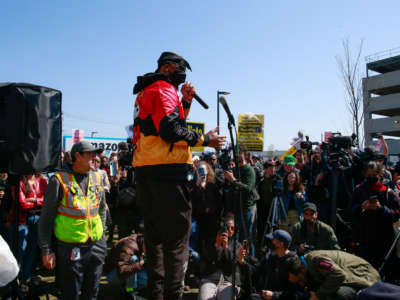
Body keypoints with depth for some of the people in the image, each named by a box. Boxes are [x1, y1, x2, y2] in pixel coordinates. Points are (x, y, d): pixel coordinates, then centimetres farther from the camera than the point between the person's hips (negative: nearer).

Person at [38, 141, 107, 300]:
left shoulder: (97, 177, 6)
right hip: (70, 249, -5)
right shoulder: (59, 180, -10)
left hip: (96, 246, 5)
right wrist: (46, 250, -8)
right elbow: (46, 218, -7)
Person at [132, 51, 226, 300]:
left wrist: (186, 101, 16)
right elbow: (171, 130, -20)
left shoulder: (146, 91, 24)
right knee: (176, 237, -6)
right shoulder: (164, 89, -6)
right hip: (168, 170, -10)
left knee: (156, 235, 16)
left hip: (145, 171, 10)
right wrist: (205, 140, -11)